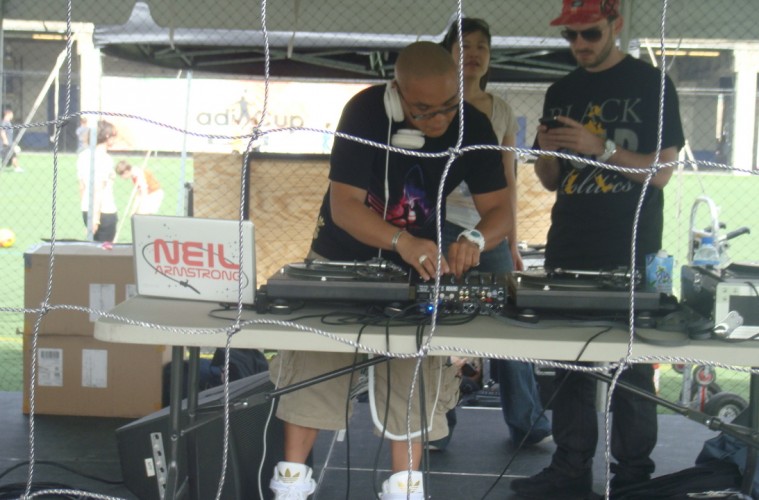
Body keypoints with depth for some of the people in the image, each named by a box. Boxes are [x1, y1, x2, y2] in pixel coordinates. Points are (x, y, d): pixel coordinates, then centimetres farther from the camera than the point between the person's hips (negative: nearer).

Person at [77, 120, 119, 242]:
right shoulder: (105, 159, -13)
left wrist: (83, 208, 19)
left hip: (87, 211, 8)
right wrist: (96, 217, -18)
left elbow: (82, 186, 12)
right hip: (105, 212, -8)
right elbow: (99, 189, -17)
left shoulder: (83, 155, 9)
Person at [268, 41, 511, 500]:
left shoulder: (473, 127, -17)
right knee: (312, 361, -3)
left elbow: (501, 210, -16)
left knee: (413, 371, -4)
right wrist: (402, 241, -47)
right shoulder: (366, 112, -25)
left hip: (417, 265, 2)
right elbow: (344, 204, -30)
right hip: (343, 256, -1)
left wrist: (475, 239, -40)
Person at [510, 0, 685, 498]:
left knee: (631, 365, -1)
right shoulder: (562, 93, 12)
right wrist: (545, 152, -6)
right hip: (569, 251, 5)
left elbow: (661, 173, -8)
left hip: (631, 254, -5)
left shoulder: (650, 85, -2)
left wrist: (600, 147, -19)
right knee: (569, 362, 5)